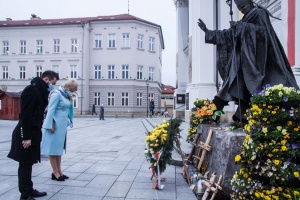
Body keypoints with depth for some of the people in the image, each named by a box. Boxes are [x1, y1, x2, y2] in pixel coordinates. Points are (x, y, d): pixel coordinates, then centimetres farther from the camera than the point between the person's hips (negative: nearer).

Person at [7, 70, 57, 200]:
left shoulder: (39, 91, 15)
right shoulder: (31, 89, -15)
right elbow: (25, 115, -21)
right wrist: (26, 137, -22)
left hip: (33, 133, 9)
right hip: (26, 134, -9)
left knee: (28, 163, 16)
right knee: (25, 164, 0)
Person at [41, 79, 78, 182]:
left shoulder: (66, 95, 12)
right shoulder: (57, 94, -12)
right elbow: (51, 110, -15)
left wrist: (68, 122, 9)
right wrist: (50, 125, -18)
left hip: (62, 125, 9)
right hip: (56, 125, -9)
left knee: (59, 147, 13)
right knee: (53, 148, 1)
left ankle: (59, 171, 22)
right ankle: (55, 172, 9)